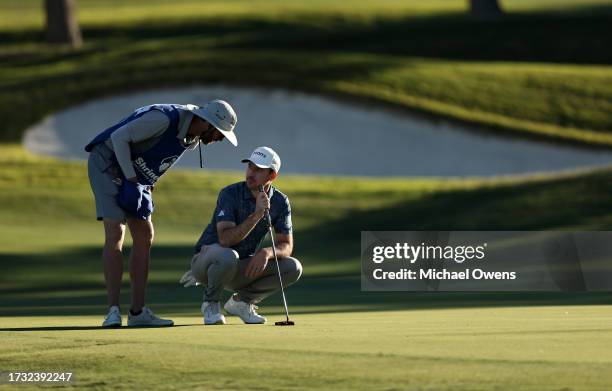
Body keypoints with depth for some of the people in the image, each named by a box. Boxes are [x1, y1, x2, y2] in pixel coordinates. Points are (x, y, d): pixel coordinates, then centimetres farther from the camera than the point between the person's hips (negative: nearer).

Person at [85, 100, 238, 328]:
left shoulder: (193, 141, -3)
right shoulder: (163, 119, -30)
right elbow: (119, 137, -26)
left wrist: (144, 183, 4)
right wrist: (131, 179, -25)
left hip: (136, 175, 9)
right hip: (107, 162, -9)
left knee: (144, 237, 4)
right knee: (115, 234, -17)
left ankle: (137, 313, 7)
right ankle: (113, 311, -19)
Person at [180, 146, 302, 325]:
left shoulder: (280, 202, -5)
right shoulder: (230, 194, -20)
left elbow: (286, 246, -6)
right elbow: (225, 239, -31)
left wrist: (267, 253, -28)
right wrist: (257, 215, -39)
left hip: (243, 269, 5)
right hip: (207, 260, -5)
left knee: (293, 268, -15)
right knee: (227, 256, -41)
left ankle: (241, 301, 3)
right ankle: (210, 303, -11)